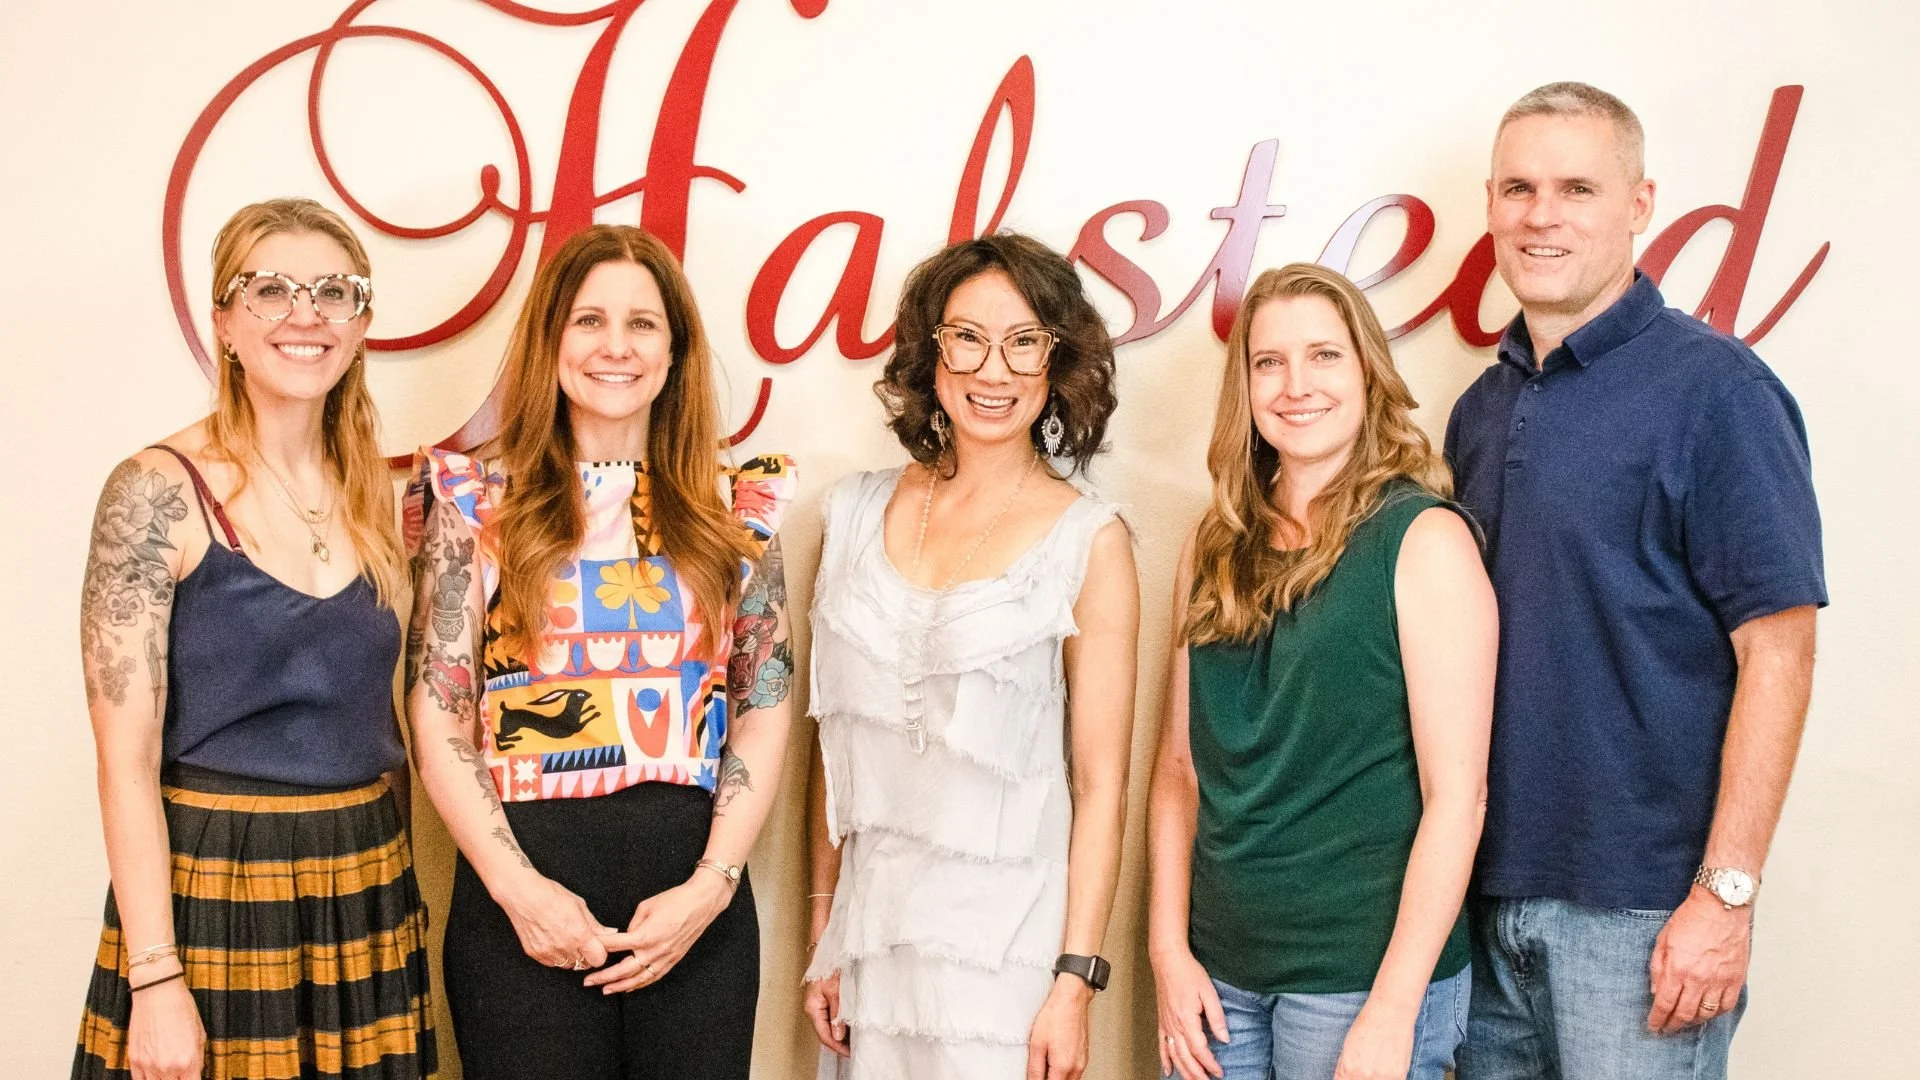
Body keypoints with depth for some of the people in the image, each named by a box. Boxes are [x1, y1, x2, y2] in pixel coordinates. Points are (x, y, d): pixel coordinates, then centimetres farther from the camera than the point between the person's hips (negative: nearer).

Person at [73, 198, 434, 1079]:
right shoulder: (159, 492, -10)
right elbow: (126, 757, -13)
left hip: (367, 896, 5)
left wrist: (393, 888, 7)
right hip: (214, 890, -5)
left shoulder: (372, 495, 7)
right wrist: (156, 979, -16)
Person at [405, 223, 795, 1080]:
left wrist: (712, 884, -6)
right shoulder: (477, 500, 2)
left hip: (695, 893, 2)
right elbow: (437, 714, -1)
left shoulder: (734, 507, 6)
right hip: (523, 889, -1)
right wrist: (517, 887, -10)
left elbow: (766, 708, 5)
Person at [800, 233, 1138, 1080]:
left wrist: (1075, 982, -10)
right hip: (870, 935, 3)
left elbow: (1101, 786, -6)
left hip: (1005, 947, -3)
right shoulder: (857, 515, 4)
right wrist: (822, 937, 7)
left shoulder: (1089, 541, -5)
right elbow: (837, 743, 7)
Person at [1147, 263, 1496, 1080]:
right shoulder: (1217, 547, 6)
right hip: (1220, 970, 4)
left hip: (1362, 974, -4)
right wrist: (1170, 951, 0)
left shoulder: (1424, 539, -8)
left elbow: (1457, 791, -12)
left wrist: (1392, 1012, -16)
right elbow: (1179, 765, 8)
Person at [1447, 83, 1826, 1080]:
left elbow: (1777, 652, -13)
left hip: (1639, 912, -6)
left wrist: (1726, 894, -17)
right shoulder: (1482, 407, 10)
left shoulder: (1714, 390, -10)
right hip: (1488, 888, 6)